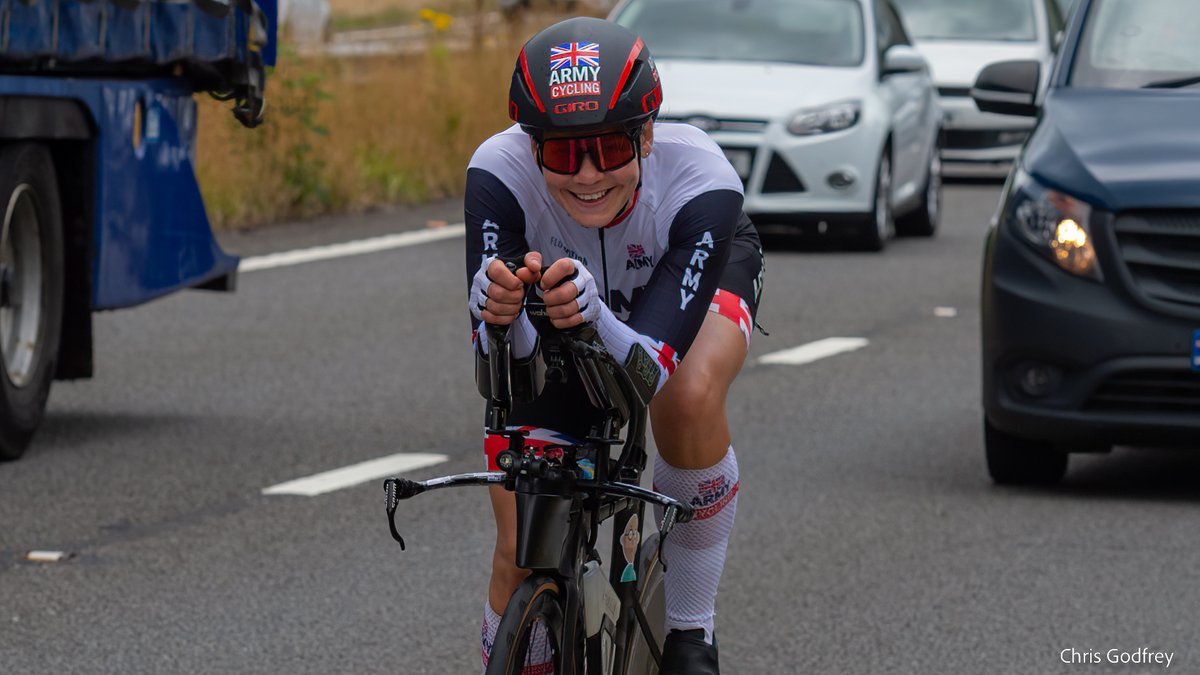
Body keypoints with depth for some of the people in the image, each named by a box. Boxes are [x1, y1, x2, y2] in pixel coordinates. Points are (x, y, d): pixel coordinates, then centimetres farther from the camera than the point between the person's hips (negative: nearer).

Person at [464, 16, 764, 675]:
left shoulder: (700, 181, -40)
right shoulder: (499, 172, -37)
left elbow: (650, 370, -43)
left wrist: (592, 314, -63)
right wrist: (502, 311, -60)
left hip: (695, 275, -1)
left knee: (691, 398, -36)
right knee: (521, 557, -7)